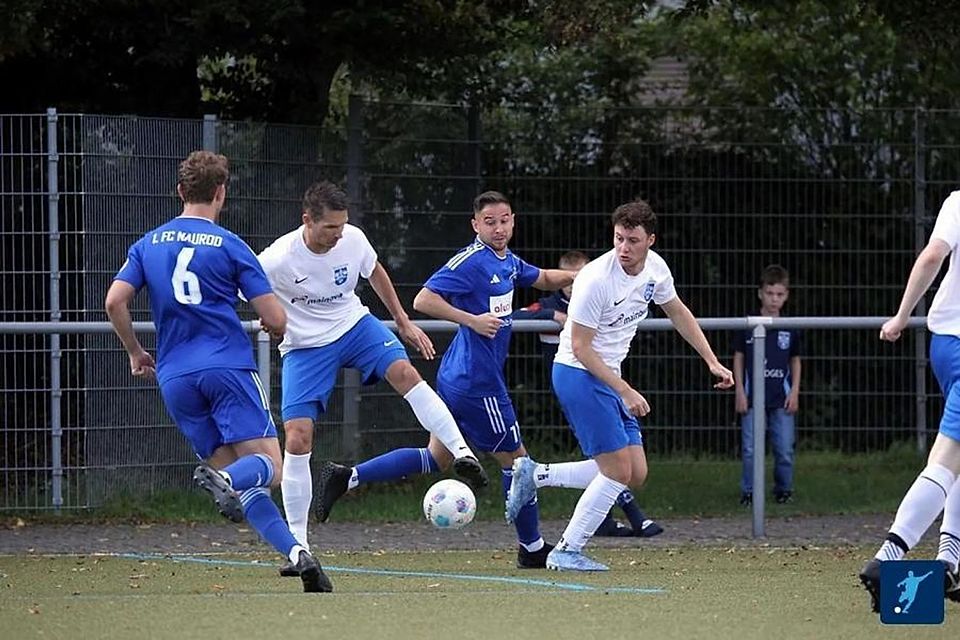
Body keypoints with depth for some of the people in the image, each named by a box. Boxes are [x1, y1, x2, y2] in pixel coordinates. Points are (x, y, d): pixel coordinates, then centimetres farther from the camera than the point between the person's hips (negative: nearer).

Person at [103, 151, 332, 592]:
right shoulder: (229, 246, 1)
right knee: (267, 466, -6)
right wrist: (273, 324, 23)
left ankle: (295, 552, -11)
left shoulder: (149, 244, 11)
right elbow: (275, 320, -2)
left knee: (237, 482, 6)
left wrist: (135, 352, 18)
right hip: (228, 368, -4)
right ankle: (225, 479, -40)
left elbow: (114, 301, 2)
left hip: (175, 378, 4)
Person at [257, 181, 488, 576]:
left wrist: (403, 322, 14)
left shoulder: (353, 240, -13)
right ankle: (297, 547, -3)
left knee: (403, 372, -27)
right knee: (297, 439, -11)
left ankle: (461, 454, -25)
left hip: (354, 325, 3)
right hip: (304, 347, -3)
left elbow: (375, 273, 10)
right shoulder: (277, 260, -26)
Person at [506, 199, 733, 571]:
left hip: (608, 376, 8)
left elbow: (677, 312, 20)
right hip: (578, 373, -8)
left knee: (635, 475, 5)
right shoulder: (597, 279, -23)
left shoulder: (655, 268, 0)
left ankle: (536, 475, 12)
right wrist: (625, 391, -22)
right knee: (619, 471, -12)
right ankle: (566, 553, -1)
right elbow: (581, 348, -20)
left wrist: (712, 362, 18)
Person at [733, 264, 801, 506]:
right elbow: (738, 358, 4)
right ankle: (748, 491, 10)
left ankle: (784, 489, 18)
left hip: (782, 398, 1)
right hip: (753, 397, -1)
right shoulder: (747, 326, -1)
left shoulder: (790, 329, 5)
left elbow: (795, 361, 13)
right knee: (750, 449, -1)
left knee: (784, 448, 3)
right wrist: (739, 391, -1)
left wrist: (795, 392, 4)